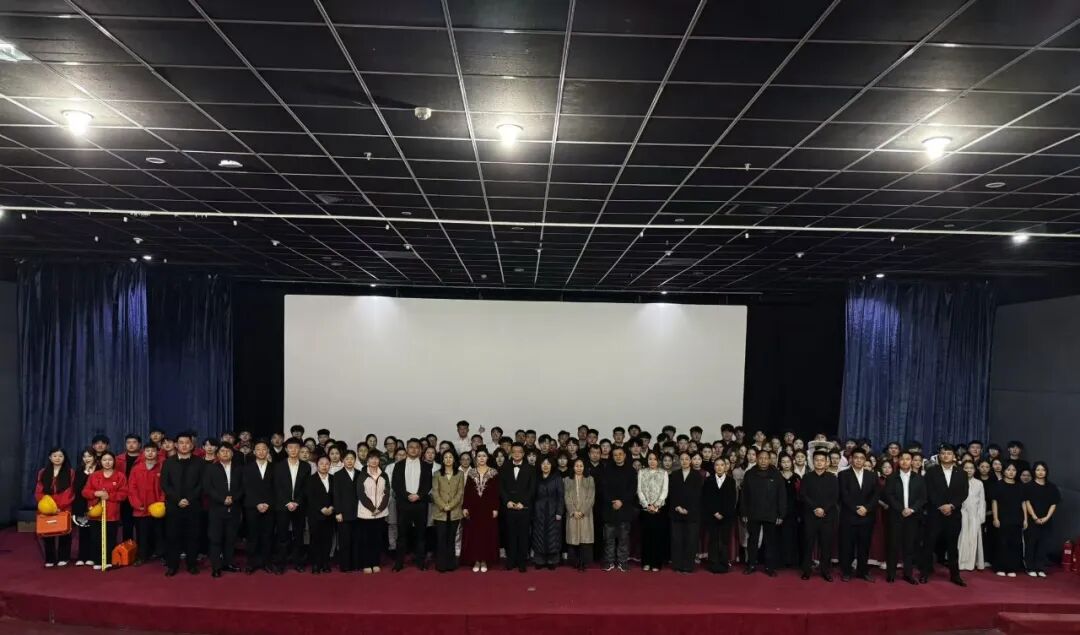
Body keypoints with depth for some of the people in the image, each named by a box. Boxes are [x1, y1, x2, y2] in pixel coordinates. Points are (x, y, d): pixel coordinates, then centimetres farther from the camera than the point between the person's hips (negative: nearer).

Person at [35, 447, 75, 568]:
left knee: (64, 533, 2)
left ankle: (63, 558, 11)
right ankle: (50, 559, 11)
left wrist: (59, 506, -16)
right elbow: (38, 492, 5)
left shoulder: (70, 472, 1)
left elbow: (70, 493, -6)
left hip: (64, 509, -2)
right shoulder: (42, 473, 10)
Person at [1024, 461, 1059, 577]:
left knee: (1043, 544, 3)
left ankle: (1041, 568, 9)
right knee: (1031, 544, 0)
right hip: (1032, 520, -2)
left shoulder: (1052, 487, 7)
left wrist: (1046, 517, -9)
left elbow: (1054, 504, 3)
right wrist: (1035, 517, -13)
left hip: (1046, 521, 2)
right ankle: (1031, 568, 6)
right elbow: (1027, 503, -5)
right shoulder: (1029, 486, 0)